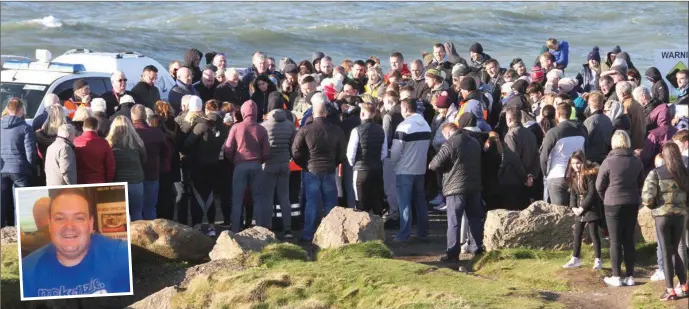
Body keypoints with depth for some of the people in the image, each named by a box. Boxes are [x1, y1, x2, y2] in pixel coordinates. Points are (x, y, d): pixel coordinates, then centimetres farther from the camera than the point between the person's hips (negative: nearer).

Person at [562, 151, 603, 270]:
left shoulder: (590, 174, -14)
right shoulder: (573, 176, 9)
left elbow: (592, 193, -17)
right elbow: (573, 193, 11)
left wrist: (583, 207, -17)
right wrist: (573, 207, -4)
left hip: (591, 208, -7)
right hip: (579, 209, 7)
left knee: (593, 234, -3)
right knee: (577, 234, 11)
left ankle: (598, 260, 2)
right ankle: (576, 259, 20)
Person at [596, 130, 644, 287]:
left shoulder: (609, 162, -13)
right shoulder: (637, 162, 2)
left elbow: (599, 186, -6)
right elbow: (640, 183, 9)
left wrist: (606, 199, 11)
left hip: (613, 205, -4)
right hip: (632, 204, 4)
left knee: (615, 241, 3)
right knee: (629, 240, 11)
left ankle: (616, 277, 5)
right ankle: (629, 276, 12)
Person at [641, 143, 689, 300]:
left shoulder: (656, 173, -8)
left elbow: (647, 197, -15)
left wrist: (651, 205, 5)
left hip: (662, 215, -3)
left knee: (666, 252, 4)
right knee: (675, 250, 18)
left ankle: (670, 290, 4)